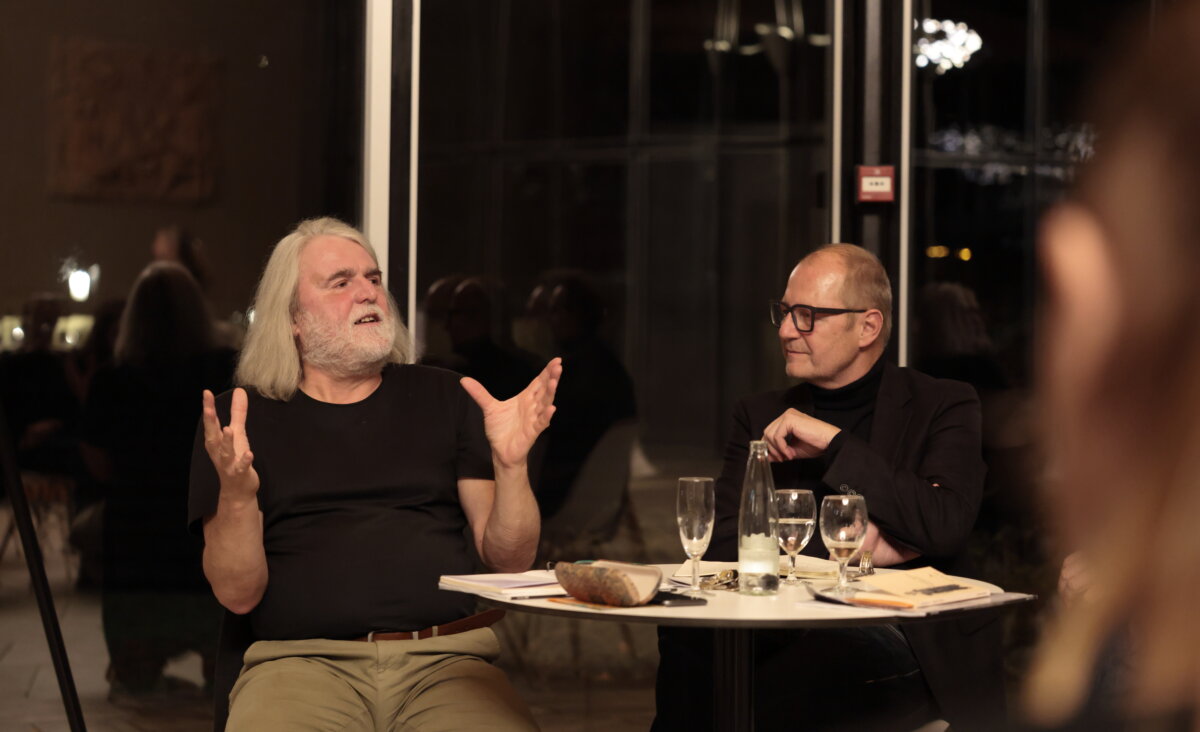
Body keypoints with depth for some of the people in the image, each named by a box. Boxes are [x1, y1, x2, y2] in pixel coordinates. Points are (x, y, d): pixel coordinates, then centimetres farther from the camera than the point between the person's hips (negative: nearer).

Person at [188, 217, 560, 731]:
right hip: (302, 662, -1)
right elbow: (237, 594, 3)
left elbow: (509, 562, 11)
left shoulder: (444, 398, 17)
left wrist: (510, 466, -8)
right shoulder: (245, 415, 11)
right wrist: (236, 494, -15)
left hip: (446, 657, 2)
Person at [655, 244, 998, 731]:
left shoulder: (942, 407, 7)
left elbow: (946, 526, -12)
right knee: (687, 643, -29)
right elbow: (723, 547, 5)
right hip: (787, 631, 3)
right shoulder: (760, 416, 17)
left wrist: (834, 442, -8)